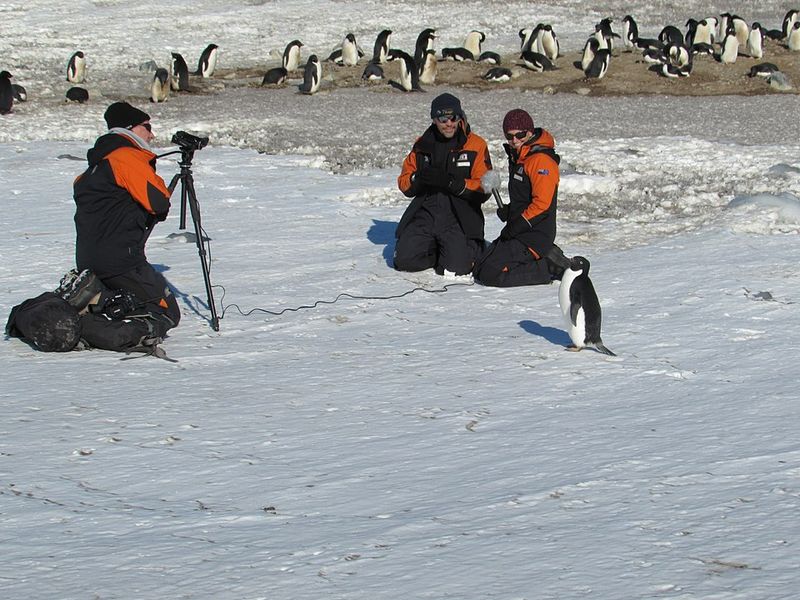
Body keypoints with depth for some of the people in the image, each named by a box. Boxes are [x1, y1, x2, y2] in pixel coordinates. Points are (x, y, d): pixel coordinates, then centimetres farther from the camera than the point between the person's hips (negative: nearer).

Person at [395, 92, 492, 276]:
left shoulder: (476, 145, -1)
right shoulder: (423, 144, 10)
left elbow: (483, 191, -7)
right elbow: (404, 183, 10)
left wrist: (451, 182, -22)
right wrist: (418, 178, -14)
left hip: (459, 217, -3)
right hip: (425, 212, 3)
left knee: (455, 267, -20)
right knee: (405, 260, -14)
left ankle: (473, 247, 15)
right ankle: (436, 249, 17)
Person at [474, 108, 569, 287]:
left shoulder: (542, 160, -17)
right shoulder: (517, 156, 16)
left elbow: (542, 205, -23)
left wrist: (515, 227, -17)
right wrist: (509, 211, 6)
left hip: (536, 234, -10)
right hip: (519, 232, 10)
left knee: (491, 275, -18)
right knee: (481, 271, 10)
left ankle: (551, 267, -9)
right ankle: (547, 258, 9)